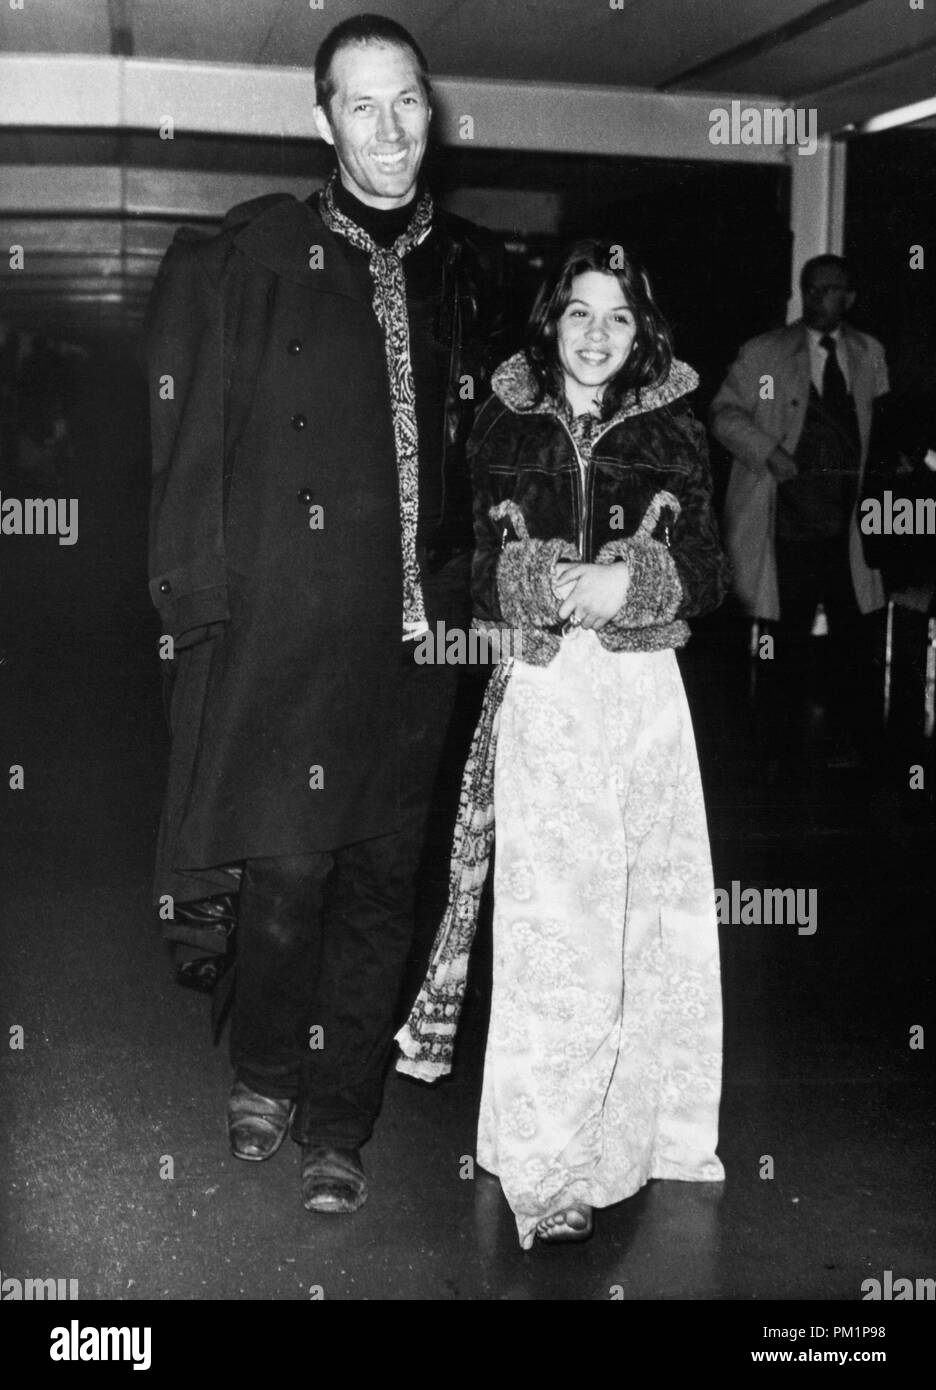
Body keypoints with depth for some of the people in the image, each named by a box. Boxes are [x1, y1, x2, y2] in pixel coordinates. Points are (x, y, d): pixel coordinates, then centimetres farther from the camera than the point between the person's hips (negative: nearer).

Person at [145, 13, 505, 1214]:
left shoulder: (474, 272, 9)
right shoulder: (253, 255, -1)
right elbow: (186, 430, -2)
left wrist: (479, 582, 9)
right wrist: (199, 592, -7)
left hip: (419, 626, 3)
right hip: (287, 623, -3)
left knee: (381, 878, 8)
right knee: (287, 865, 0)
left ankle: (336, 1126, 23)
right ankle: (262, 1073, 28)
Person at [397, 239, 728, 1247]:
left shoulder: (671, 434, 9)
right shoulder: (502, 429, 7)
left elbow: (708, 575, 5)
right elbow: (475, 577, 4)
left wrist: (629, 583, -15)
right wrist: (554, 585, -16)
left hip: (644, 694, 2)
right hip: (540, 697, -2)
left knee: (649, 913, 5)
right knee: (547, 921, -4)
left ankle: (638, 1124, 22)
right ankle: (545, 1167, 3)